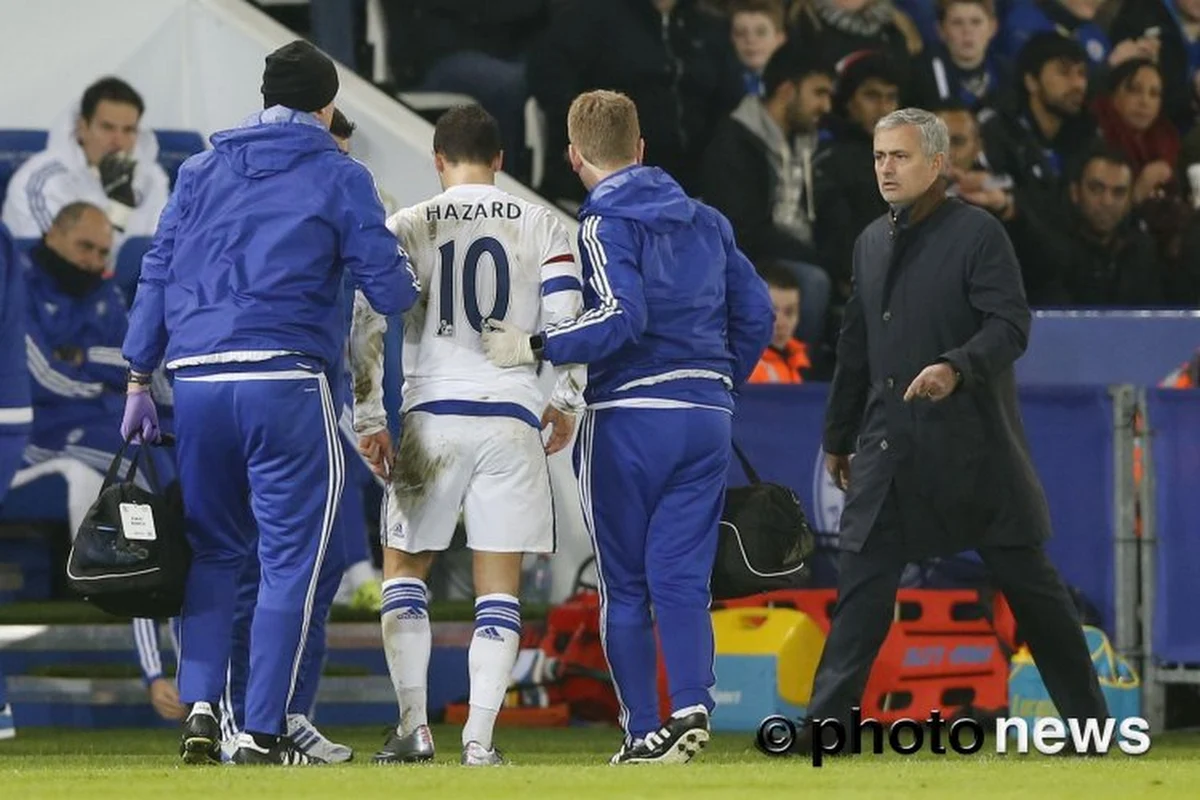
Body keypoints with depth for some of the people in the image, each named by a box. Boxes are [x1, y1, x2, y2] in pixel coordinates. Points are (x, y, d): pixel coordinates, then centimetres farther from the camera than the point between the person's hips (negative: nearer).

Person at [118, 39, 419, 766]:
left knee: (212, 551, 16)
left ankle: (199, 706, 1)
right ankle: (263, 733, -2)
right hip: (287, 385, -4)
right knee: (298, 558, 2)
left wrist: (139, 378, 15)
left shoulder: (203, 171, 16)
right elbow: (391, 290, 2)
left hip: (198, 380, 4)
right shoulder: (340, 178, 4)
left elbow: (157, 276, 13)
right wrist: (411, 281, 24)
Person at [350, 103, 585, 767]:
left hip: (433, 415, -1)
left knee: (404, 566, 15)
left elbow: (368, 329, -2)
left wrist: (368, 420, 5)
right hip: (513, 418, 1)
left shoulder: (406, 228, 4)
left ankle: (414, 725, 4)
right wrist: (565, 404, 12)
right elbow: (569, 323, -2)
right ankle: (479, 739, -4)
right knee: (498, 586, 5)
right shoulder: (542, 227, 6)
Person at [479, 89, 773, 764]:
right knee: (683, 577, 4)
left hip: (628, 417, -5)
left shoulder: (605, 224, -7)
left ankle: (644, 732, 0)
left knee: (625, 585, 3)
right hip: (707, 417, 5)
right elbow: (757, 312, 13)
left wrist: (536, 349, -18)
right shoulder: (707, 222, 14)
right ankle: (692, 704, -16)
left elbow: (622, 317, -21)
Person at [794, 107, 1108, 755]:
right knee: (863, 579, -2)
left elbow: (1010, 326, -15)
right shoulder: (872, 242, 14)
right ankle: (827, 720, -3)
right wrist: (838, 435, 22)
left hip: (972, 442, -5)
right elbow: (856, 346, 20)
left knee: (1027, 579, 2)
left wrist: (958, 367, -33)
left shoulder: (978, 234, -6)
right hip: (888, 446, 5)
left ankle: (1088, 718, 10)